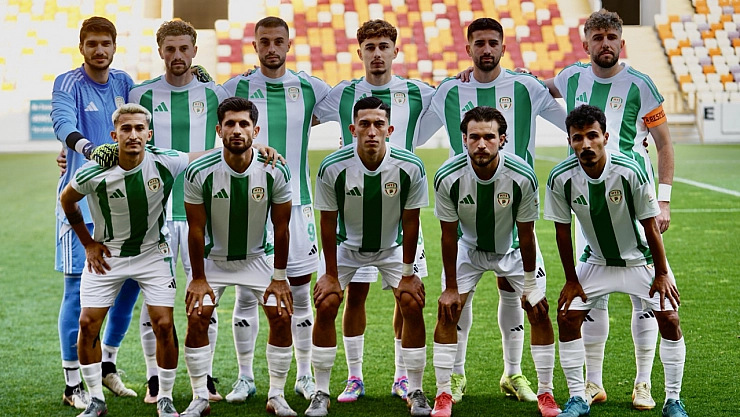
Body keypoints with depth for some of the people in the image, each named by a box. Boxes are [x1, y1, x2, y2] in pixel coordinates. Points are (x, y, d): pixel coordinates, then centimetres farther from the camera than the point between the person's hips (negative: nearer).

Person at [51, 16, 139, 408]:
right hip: (81, 199, -5)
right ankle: (73, 384, 1)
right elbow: (64, 124, -24)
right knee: (79, 288, -7)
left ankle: (107, 363, 28)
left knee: (131, 281, 8)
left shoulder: (124, 82, 10)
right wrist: (85, 147, -43)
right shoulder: (67, 84, -5)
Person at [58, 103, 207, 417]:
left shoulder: (165, 163, -19)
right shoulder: (94, 173, -20)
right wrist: (88, 243, 3)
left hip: (153, 253, 0)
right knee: (88, 323, -6)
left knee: (163, 324, -8)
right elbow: (67, 200, 1)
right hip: (106, 255, 0)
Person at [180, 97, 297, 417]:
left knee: (281, 317, -8)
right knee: (197, 319, -11)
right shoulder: (200, 172, -22)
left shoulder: (275, 172, -20)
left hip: (257, 258, 1)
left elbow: (280, 228, -9)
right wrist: (198, 279, -8)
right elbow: (196, 229, -12)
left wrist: (279, 278, -6)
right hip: (213, 258, -1)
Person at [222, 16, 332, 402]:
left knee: (300, 294, 7)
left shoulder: (309, 88, 5)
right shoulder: (237, 87, 1)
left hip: (295, 203, 1)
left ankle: (304, 376, 19)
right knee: (246, 294, 3)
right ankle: (245, 377, 15)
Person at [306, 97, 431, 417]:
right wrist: (331, 274, -10)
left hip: (392, 247, 0)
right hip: (346, 246, 0)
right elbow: (328, 222, -14)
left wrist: (408, 274, -9)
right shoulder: (333, 168, -26)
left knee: (413, 306, -11)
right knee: (325, 306, -12)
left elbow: (410, 222, -13)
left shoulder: (411, 168, -25)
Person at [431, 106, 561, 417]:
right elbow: (449, 235, -15)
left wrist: (530, 284, -9)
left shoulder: (522, 176, -30)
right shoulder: (448, 178, -28)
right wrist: (451, 287, -10)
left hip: (513, 248, 0)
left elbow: (525, 233, -16)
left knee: (539, 313, -6)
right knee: (447, 312, -10)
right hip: (468, 247, 0)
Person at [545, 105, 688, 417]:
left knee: (669, 319, -13)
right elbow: (562, 231, -8)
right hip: (596, 261, 2)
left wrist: (662, 274, -11)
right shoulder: (560, 178, -21)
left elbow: (650, 226, -16)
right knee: (567, 318, -8)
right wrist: (571, 280, -4)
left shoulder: (630, 172, -27)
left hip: (640, 259, -2)